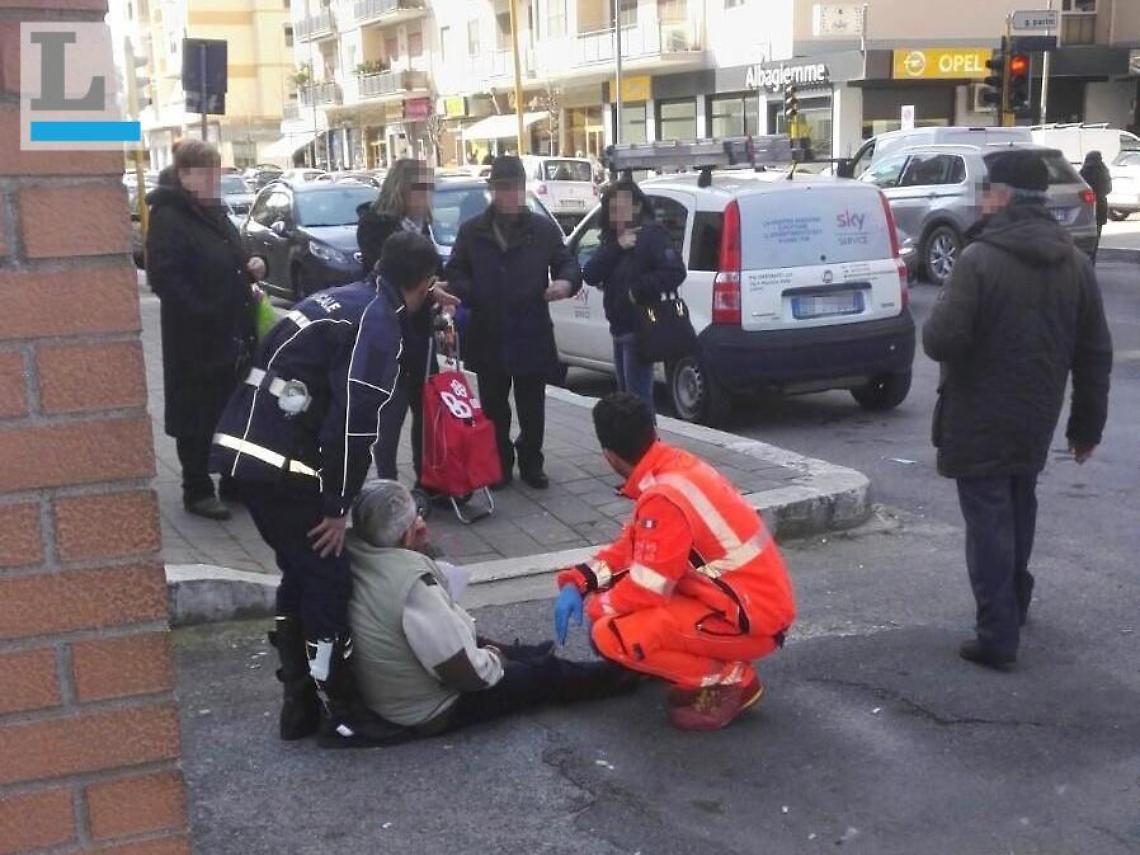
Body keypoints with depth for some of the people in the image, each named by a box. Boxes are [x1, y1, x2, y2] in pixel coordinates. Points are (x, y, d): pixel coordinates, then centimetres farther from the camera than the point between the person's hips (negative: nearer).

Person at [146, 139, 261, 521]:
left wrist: (252, 267, 4)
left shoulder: (215, 212, 15)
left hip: (233, 331, 8)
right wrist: (206, 314, -24)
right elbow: (163, 276, -22)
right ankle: (197, 491, 11)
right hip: (196, 337, -8)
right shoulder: (168, 217, -13)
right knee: (198, 415, 1)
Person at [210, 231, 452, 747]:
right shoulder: (378, 321, -8)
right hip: (278, 461, -9)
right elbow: (356, 418, -16)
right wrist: (339, 505, -10)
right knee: (328, 579, 1)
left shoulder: (342, 301, 21)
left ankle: (300, 705, 25)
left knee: (300, 574, 19)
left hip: (245, 448, 9)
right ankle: (339, 715, 10)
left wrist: (334, 496, 25)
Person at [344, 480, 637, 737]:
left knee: (478, 643, 27)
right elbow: (466, 671, -27)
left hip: (381, 690, 7)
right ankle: (614, 676, 31)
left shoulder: (351, 551, -14)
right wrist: (494, 661, -9)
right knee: (543, 673, 11)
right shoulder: (413, 584, -36)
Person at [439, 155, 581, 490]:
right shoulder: (472, 230, 5)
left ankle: (531, 464, 24)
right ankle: (499, 465, 23)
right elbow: (454, 273, 7)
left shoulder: (544, 228, 3)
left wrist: (566, 281, -17)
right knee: (494, 408, 11)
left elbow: (568, 263, 7)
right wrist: (465, 293, -15)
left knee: (532, 408, 10)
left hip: (532, 335, -1)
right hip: (488, 336, 1)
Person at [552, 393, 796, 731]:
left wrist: (595, 607, 0)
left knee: (610, 635, -20)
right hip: (746, 595, 9)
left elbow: (646, 591, -20)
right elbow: (631, 544, 14)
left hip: (750, 619, -9)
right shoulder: (677, 466, 4)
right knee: (616, 585, 12)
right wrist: (577, 583, 3)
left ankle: (729, 679, -5)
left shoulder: (664, 498, -25)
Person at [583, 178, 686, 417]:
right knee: (626, 394, 17)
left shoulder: (652, 234, -10)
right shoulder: (611, 238, 13)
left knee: (638, 397, -10)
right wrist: (616, 247, -13)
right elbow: (589, 275, -1)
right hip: (620, 329, 9)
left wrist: (638, 290, -21)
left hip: (640, 331, -9)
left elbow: (675, 273, -21)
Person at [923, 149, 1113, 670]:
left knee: (988, 520, -1)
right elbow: (1094, 354, 6)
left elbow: (942, 340, -23)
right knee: (1019, 510, 24)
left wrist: (934, 330, 1)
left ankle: (998, 636, -1)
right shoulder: (1075, 263, 3)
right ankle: (1014, 605, 41)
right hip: (1037, 418, 7)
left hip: (980, 420, -6)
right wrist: (1088, 423, 13)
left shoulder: (980, 259, -18)